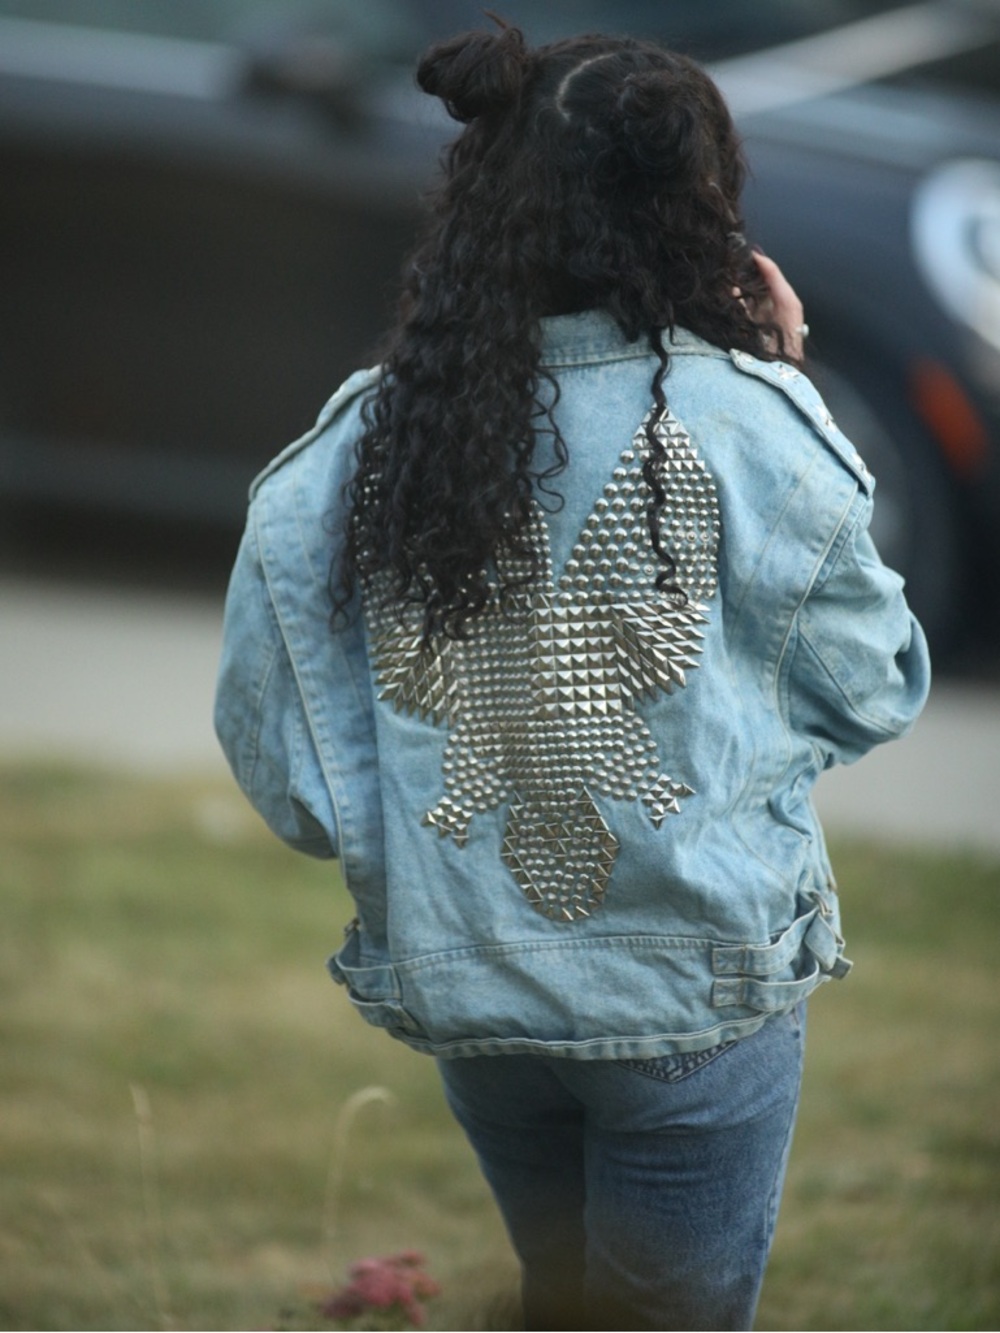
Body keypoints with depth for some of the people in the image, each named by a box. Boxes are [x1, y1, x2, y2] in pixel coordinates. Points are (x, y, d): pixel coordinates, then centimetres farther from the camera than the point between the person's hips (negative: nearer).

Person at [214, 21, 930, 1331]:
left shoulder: (358, 444, -8)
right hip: (691, 995, -4)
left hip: (465, 988, 4)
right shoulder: (740, 425, -17)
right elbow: (876, 691, -4)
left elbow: (283, 759, -6)